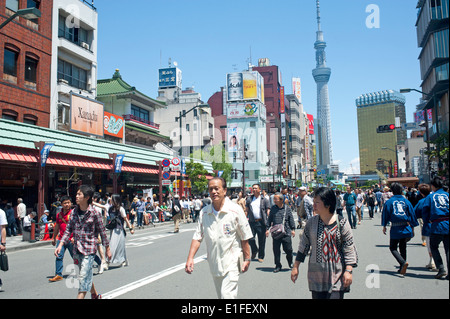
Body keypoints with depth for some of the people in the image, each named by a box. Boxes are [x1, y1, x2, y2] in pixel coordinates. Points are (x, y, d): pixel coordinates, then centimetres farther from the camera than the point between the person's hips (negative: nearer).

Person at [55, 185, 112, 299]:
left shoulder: (94, 213, -12)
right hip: (77, 249, 6)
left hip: (89, 250, -6)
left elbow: (102, 231, -5)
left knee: (83, 278, -11)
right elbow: (68, 230, 8)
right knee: (87, 276, 21)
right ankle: (95, 295, 42)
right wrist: (60, 244, -3)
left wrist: (107, 249, 1)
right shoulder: (74, 212, 3)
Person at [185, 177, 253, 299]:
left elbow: (245, 238, -3)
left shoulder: (235, 210, -9)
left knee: (227, 295, -12)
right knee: (220, 295, 17)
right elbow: (197, 237, 3)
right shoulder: (204, 212, 1)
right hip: (214, 264, 5)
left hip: (231, 262, -4)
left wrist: (247, 259, -1)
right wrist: (190, 257, -7)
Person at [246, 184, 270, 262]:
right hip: (251, 222, 2)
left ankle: (261, 256, 18)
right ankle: (254, 251, 27)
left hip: (261, 223, -2)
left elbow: (268, 211, 1)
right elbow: (247, 210, 14)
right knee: (250, 238, -2)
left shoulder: (264, 200, 4)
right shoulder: (249, 199, 12)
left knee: (261, 240, 4)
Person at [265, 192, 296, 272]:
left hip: (286, 232, -2)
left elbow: (291, 219, 6)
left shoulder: (287, 208, 1)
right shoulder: (273, 208, 6)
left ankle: (290, 263, 29)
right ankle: (278, 266, 20)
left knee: (288, 249, 1)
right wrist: (268, 229, 8)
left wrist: (293, 229, 4)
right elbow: (269, 219, 12)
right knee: (276, 250, 4)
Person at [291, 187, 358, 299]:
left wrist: (348, 271, -9)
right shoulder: (311, 222, 2)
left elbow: (349, 248, -3)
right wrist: (295, 267, 10)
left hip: (336, 274, -3)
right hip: (315, 275, 3)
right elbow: (304, 245, 9)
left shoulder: (341, 222, -6)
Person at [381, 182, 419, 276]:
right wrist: (412, 228, 16)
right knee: (403, 248, 15)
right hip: (406, 228, 4)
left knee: (393, 248, 4)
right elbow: (412, 214, 9)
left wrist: (384, 226, 9)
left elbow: (385, 214, -1)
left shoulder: (389, 202, -2)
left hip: (395, 229, -4)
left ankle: (403, 262, -20)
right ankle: (402, 268, 17)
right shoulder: (406, 201, 5)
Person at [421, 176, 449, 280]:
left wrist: (426, 222, 15)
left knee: (434, 247, 14)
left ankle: (441, 269, 2)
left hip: (437, 226, -3)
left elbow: (425, 211, 1)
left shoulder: (430, 196, 2)